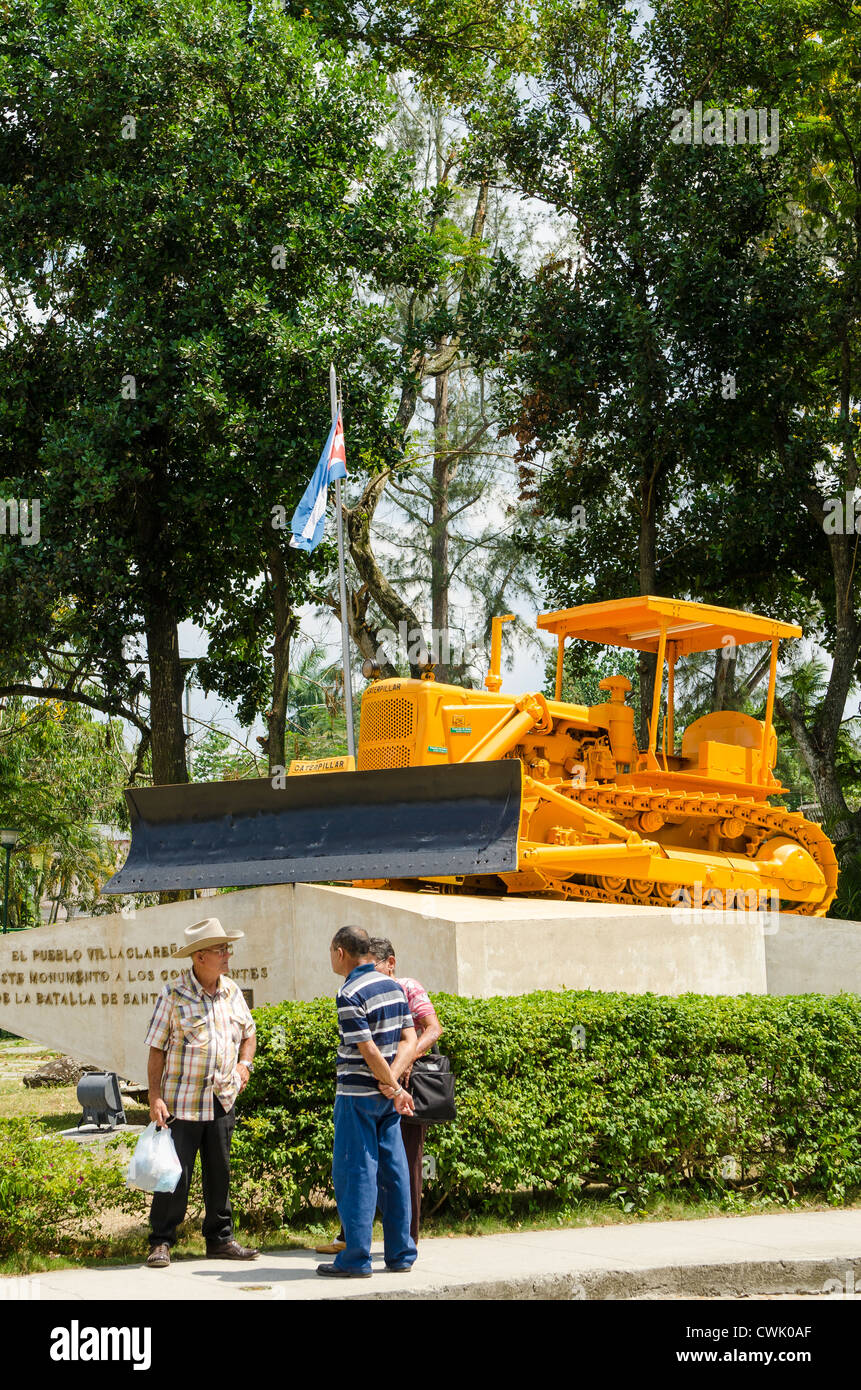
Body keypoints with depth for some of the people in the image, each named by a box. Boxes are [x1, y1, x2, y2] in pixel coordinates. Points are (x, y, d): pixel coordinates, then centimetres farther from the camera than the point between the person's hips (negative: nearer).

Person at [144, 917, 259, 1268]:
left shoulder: (232, 991, 8)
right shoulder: (173, 995, -8)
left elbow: (248, 1032, 23)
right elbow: (156, 1049, -7)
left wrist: (244, 1063, 4)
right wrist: (155, 1096, -12)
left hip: (222, 1101, 5)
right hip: (181, 1103, -5)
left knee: (219, 1173, 12)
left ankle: (220, 1239, 22)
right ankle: (161, 1242, 8)